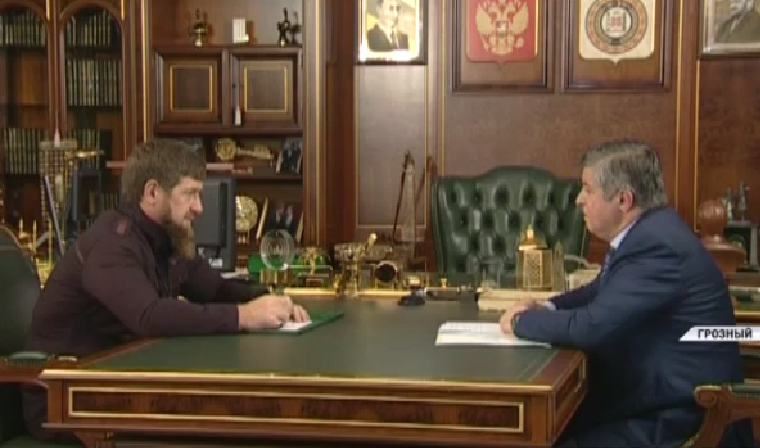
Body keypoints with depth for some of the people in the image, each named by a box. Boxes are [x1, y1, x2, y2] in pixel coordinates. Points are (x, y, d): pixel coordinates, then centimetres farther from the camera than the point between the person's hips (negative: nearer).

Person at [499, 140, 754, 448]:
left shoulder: (658, 246, -24)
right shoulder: (645, 232, 7)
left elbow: (592, 326, -28)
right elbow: (602, 292, 22)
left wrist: (522, 321, -10)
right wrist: (547, 308, 3)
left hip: (683, 423, -9)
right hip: (658, 402, 9)